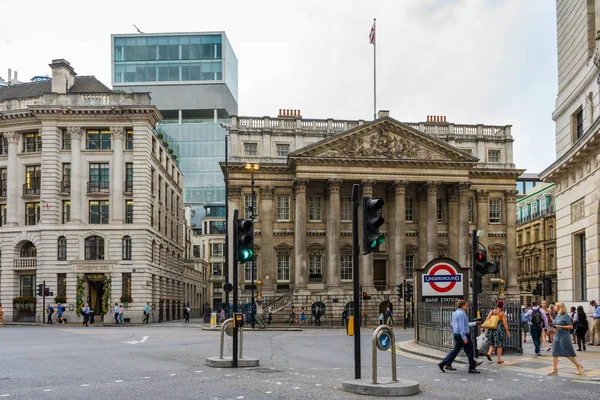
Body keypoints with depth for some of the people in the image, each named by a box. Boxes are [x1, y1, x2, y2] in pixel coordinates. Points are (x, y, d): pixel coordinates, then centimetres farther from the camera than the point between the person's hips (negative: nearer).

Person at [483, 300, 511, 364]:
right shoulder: (502, 313, -8)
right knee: (499, 345, 5)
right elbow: (505, 323, -12)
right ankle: (499, 359, 7)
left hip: (491, 329, 4)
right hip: (499, 329, -4)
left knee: (493, 343, 17)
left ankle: (489, 353, -6)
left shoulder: (492, 312, 4)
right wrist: (507, 331, -8)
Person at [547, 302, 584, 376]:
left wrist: (560, 326, -20)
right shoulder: (558, 315, 12)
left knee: (569, 354, -3)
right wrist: (555, 328, 5)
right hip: (557, 336, 8)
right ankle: (554, 370, 7)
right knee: (555, 353, 3)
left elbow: (571, 326, -14)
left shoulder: (566, 316, -12)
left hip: (564, 337, -8)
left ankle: (579, 366, 11)